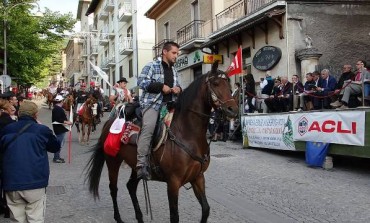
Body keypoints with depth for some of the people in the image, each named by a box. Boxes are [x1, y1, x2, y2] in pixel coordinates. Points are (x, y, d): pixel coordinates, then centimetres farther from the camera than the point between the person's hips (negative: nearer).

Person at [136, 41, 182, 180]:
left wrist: (178, 89, 3)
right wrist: (161, 86, -17)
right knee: (148, 129, -23)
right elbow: (141, 81, -11)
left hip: (169, 105, 7)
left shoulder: (174, 71, 20)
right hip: (152, 103, -7)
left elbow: (176, 86, 29)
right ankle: (141, 164, -23)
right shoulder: (152, 66, -1)